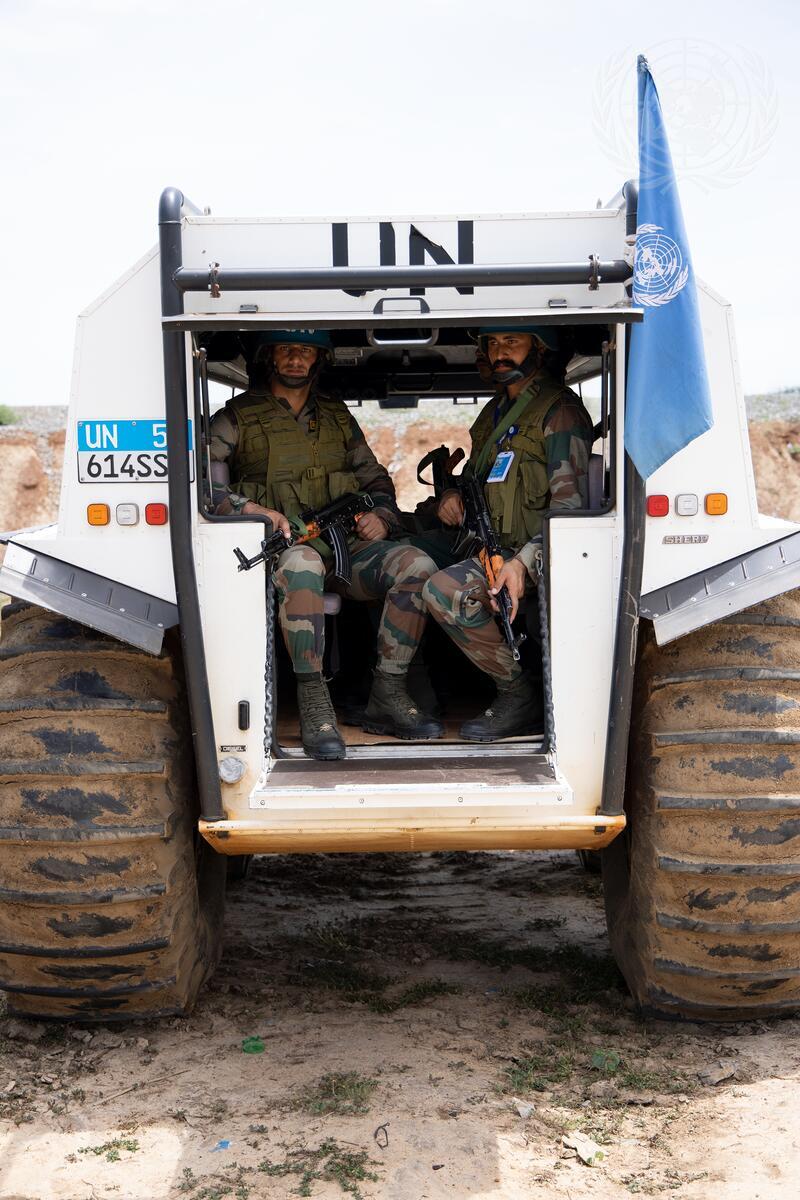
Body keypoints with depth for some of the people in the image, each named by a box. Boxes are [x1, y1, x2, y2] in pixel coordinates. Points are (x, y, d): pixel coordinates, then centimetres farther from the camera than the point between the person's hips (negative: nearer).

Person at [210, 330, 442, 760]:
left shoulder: (338, 416, 22)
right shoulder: (236, 418, 9)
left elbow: (376, 479, 26)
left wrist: (381, 518, 4)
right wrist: (250, 508, -20)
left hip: (345, 547, 4)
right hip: (280, 547, -4)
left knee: (415, 564, -24)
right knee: (302, 564, -42)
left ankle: (387, 696, -19)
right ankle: (314, 707, -37)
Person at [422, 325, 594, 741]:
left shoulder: (559, 412, -8)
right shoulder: (496, 410, 18)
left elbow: (570, 507, -17)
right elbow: (476, 472, 32)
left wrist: (523, 563, -30)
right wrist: (452, 494, 7)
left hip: (538, 556, -9)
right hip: (491, 548, 9)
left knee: (446, 590, -29)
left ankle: (520, 695, -15)